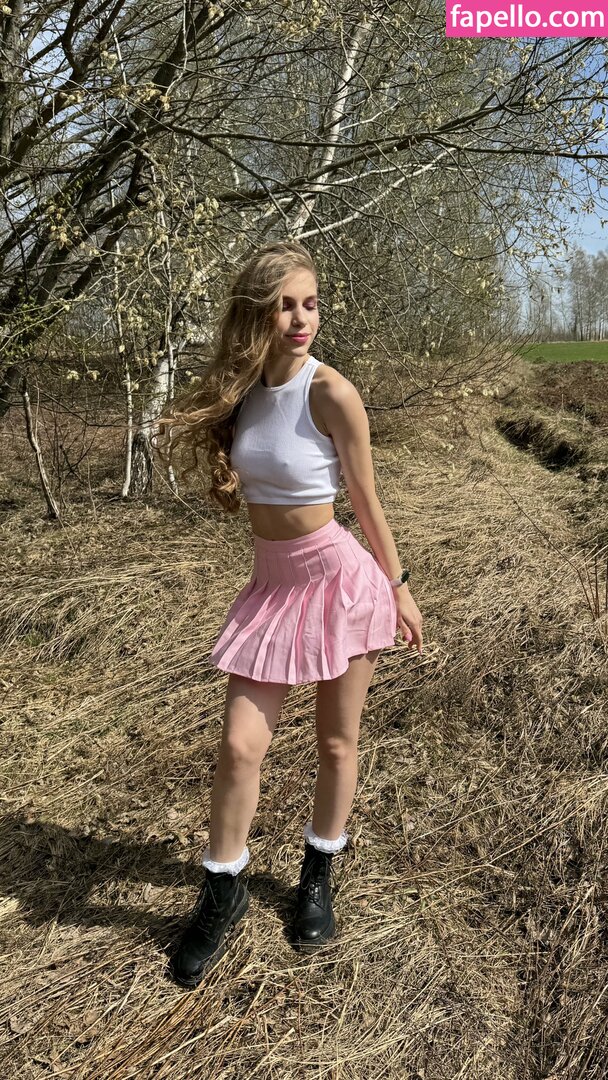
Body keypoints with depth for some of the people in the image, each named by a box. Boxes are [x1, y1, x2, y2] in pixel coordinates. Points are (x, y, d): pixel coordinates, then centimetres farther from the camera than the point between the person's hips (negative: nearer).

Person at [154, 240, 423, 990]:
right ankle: (223, 893, 25)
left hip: (339, 578, -4)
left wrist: (398, 590, 0)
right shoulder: (242, 390, 0)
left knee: (336, 742, 12)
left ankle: (318, 875, 36)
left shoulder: (332, 394, -16)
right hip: (271, 583, 4)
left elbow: (366, 503, -7)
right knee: (239, 745, 3)